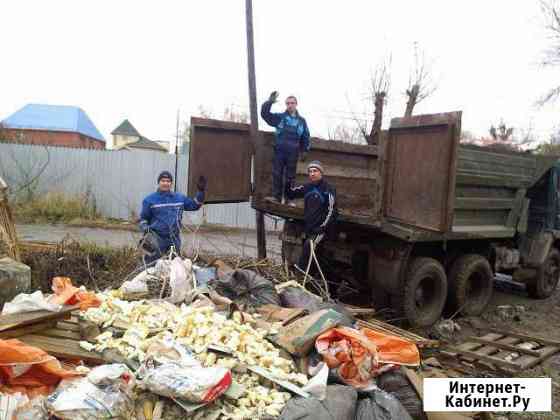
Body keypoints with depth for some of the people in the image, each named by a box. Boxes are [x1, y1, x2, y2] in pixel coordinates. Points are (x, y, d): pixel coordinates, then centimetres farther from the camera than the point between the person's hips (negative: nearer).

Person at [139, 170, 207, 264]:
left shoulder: (180, 198, 11)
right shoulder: (150, 199, 2)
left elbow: (194, 205, 19)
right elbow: (144, 218, 8)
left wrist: (201, 192, 9)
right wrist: (145, 228, -10)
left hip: (174, 240, 4)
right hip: (156, 238, -4)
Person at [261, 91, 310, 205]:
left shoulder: (301, 121, 9)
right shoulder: (279, 117, 4)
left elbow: (305, 137, 14)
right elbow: (265, 114, -4)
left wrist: (304, 151, 10)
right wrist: (270, 102, -16)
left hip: (293, 153, 1)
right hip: (279, 151, -1)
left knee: (290, 177, 5)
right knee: (277, 174, -1)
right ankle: (276, 196, 5)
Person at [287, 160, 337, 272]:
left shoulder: (328, 189, -9)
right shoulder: (307, 187, 9)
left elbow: (331, 211, -11)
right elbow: (291, 195, 19)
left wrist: (322, 227, -16)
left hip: (320, 228, -7)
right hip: (308, 226, 7)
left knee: (309, 244, -27)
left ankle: (301, 268, -24)